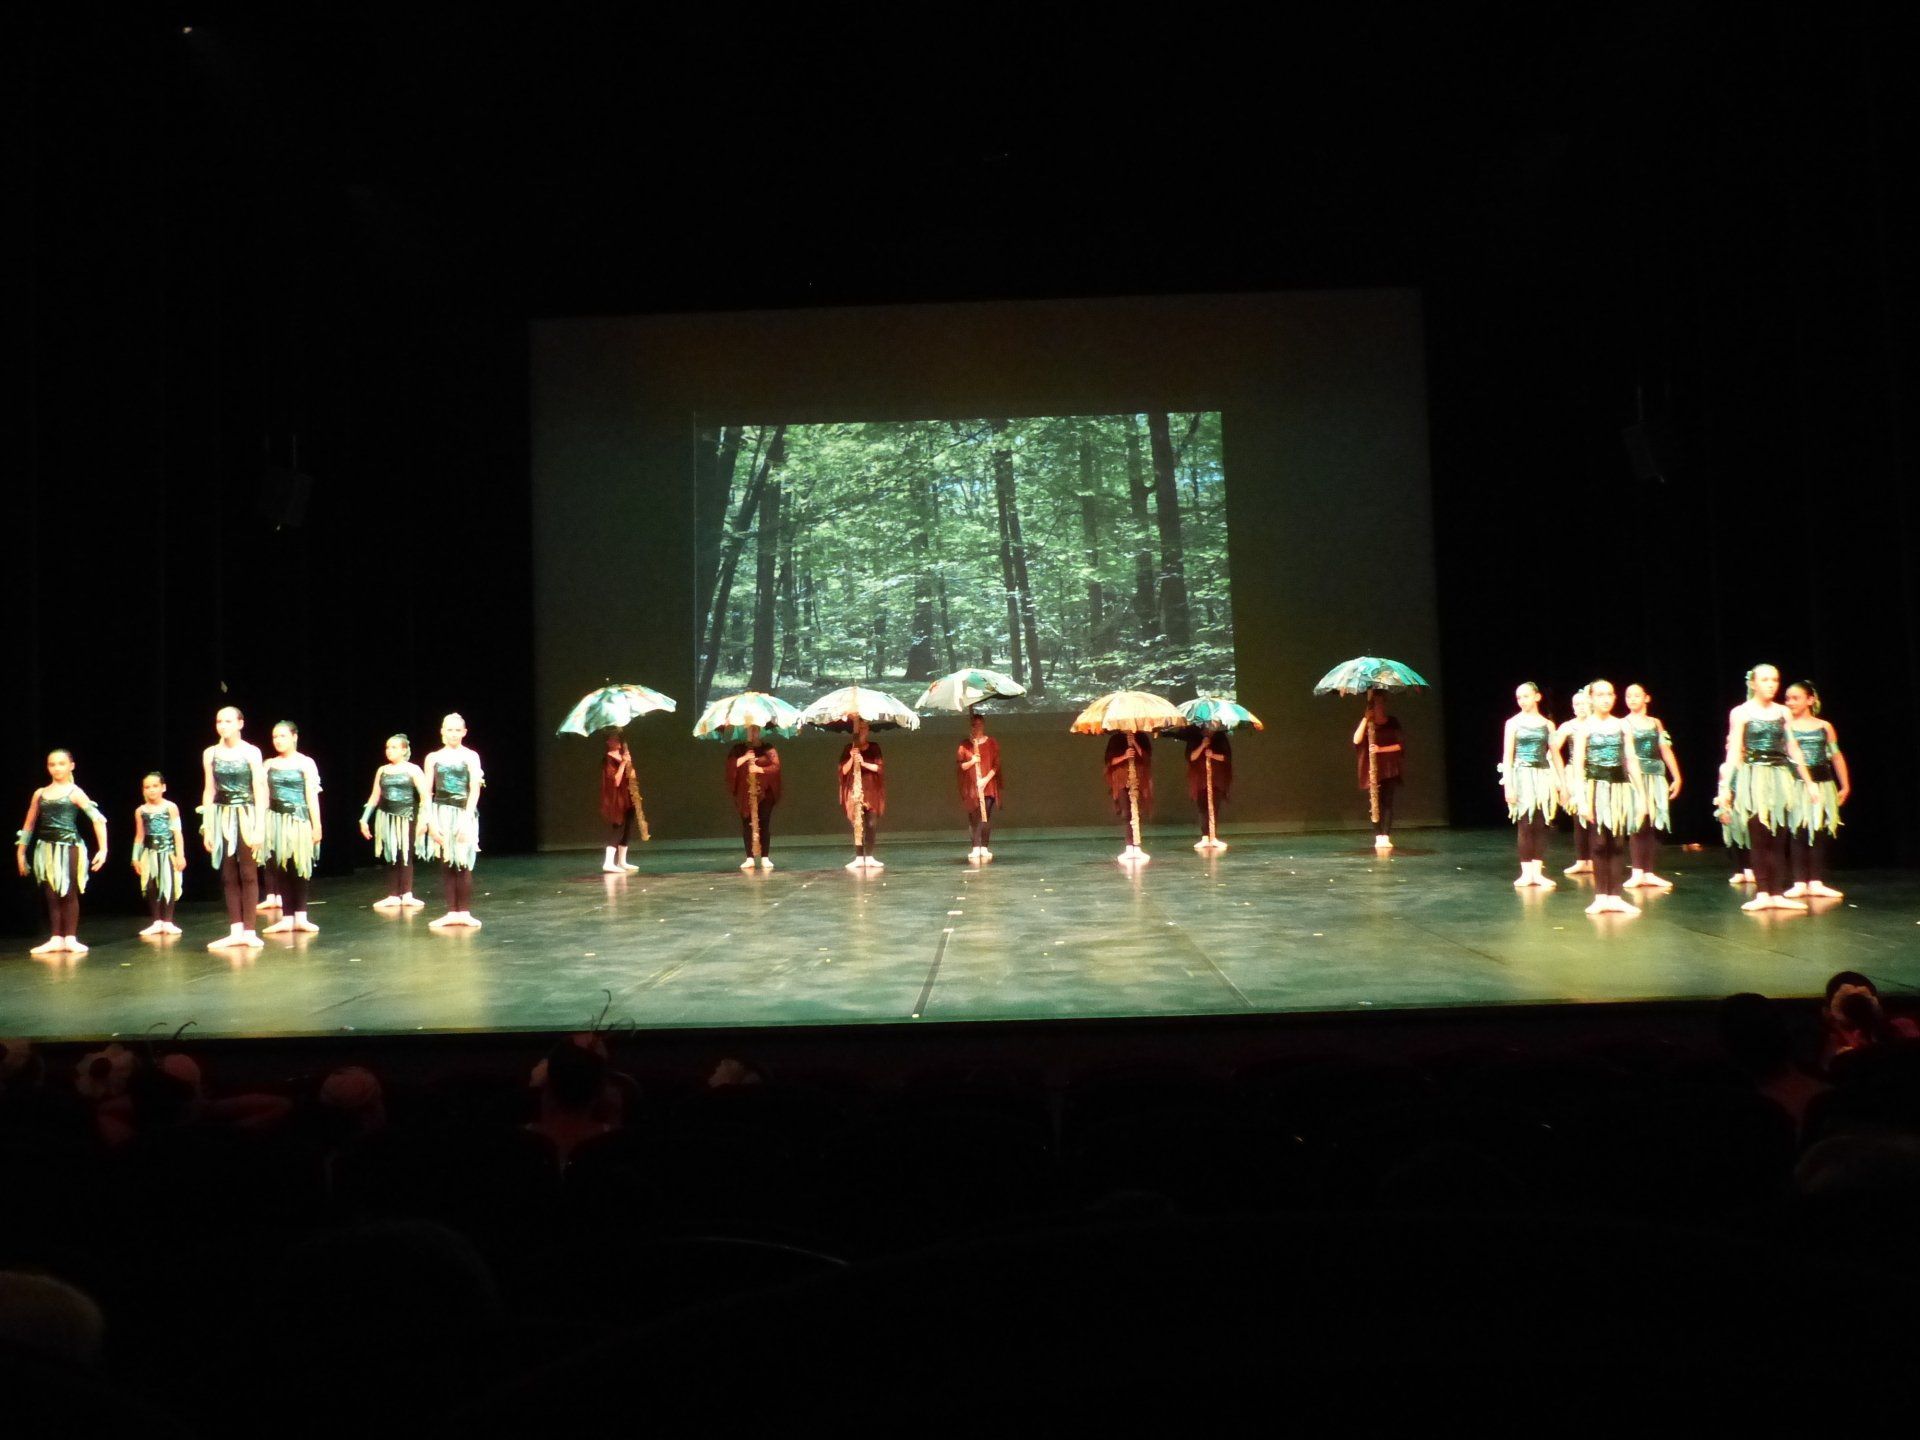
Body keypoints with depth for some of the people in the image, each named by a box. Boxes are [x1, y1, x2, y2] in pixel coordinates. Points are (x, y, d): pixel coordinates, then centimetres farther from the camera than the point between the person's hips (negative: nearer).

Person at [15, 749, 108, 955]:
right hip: (46, 849, 4)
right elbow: (29, 825, 15)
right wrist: (21, 852, 12)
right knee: (50, 895, 5)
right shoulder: (40, 793, 10)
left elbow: (98, 819, -9)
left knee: (69, 894, 2)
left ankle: (70, 938, 9)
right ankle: (55, 939, 12)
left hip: (69, 848, -4)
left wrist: (103, 849, -17)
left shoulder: (75, 793, -2)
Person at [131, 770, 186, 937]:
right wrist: (136, 858, 9)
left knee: (169, 885, -3)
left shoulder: (171, 807, -2)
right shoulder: (140, 811, 5)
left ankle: (167, 922, 5)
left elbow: (177, 832, -3)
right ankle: (156, 922, 10)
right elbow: (139, 836, 11)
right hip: (149, 853, 3)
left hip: (168, 851, -3)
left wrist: (180, 855, -7)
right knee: (151, 887, 2)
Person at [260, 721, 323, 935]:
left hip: (298, 819, -3)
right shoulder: (269, 765, 9)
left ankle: (300, 916, 5)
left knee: (298, 868, 0)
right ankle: (287, 917, 4)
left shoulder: (306, 763, 0)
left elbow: (312, 796, -3)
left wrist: (317, 825, -6)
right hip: (275, 819, 3)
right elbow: (264, 796, 9)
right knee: (279, 867, 1)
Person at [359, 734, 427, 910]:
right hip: (386, 818, 4)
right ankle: (393, 896, 8)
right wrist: (364, 819, 9)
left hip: (406, 818, -4)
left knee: (405, 856, -2)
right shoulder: (382, 771, 9)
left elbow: (425, 795, -8)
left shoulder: (413, 770, -2)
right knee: (390, 857, 4)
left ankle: (407, 895, 3)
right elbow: (374, 797, 13)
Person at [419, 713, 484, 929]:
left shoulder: (471, 757, 2)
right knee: (447, 864, 3)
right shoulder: (433, 758, 7)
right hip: (441, 813, 2)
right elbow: (427, 792, 5)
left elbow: (474, 790, -4)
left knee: (463, 864, -5)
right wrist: (430, 820, -6)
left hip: (464, 813, -2)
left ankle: (464, 912, -2)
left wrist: (466, 819, -12)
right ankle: (452, 912, 7)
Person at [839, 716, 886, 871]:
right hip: (855, 791, 0)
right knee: (857, 824, -4)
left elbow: (880, 767, -3)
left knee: (871, 824, -4)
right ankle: (859, 858, -3)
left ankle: (869, 857, 0)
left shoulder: (874, 748, 6)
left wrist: (864, 763, -16)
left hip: (871, 791, 0)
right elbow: (843, 771, 1)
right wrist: (852, 758, -15)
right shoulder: (849, 748, 6)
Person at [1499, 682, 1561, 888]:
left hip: (1543, 776, 2)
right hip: (1522, 776, -2)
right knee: (1525, 824, -4)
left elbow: (1555, 754, 11)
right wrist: (1507, 784, -8)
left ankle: (1538, 871, 6)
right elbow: (1507, 755, -1)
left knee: (1541, 825, 1)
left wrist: (1563, 782, 7)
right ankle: (1527, 872, 0)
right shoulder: (1513, 723, 2)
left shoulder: (1547, 724, 8)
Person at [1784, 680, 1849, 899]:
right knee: (1797, 833, -2)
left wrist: (1845, 785, 11)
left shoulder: (1824, 727, 7)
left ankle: (1816, 882, 10)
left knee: (1820, 833, 4)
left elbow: (1836, 756, 11)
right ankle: (1799, 882, 3)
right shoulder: (1785, 727, 1)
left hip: (1822, 784, 2)